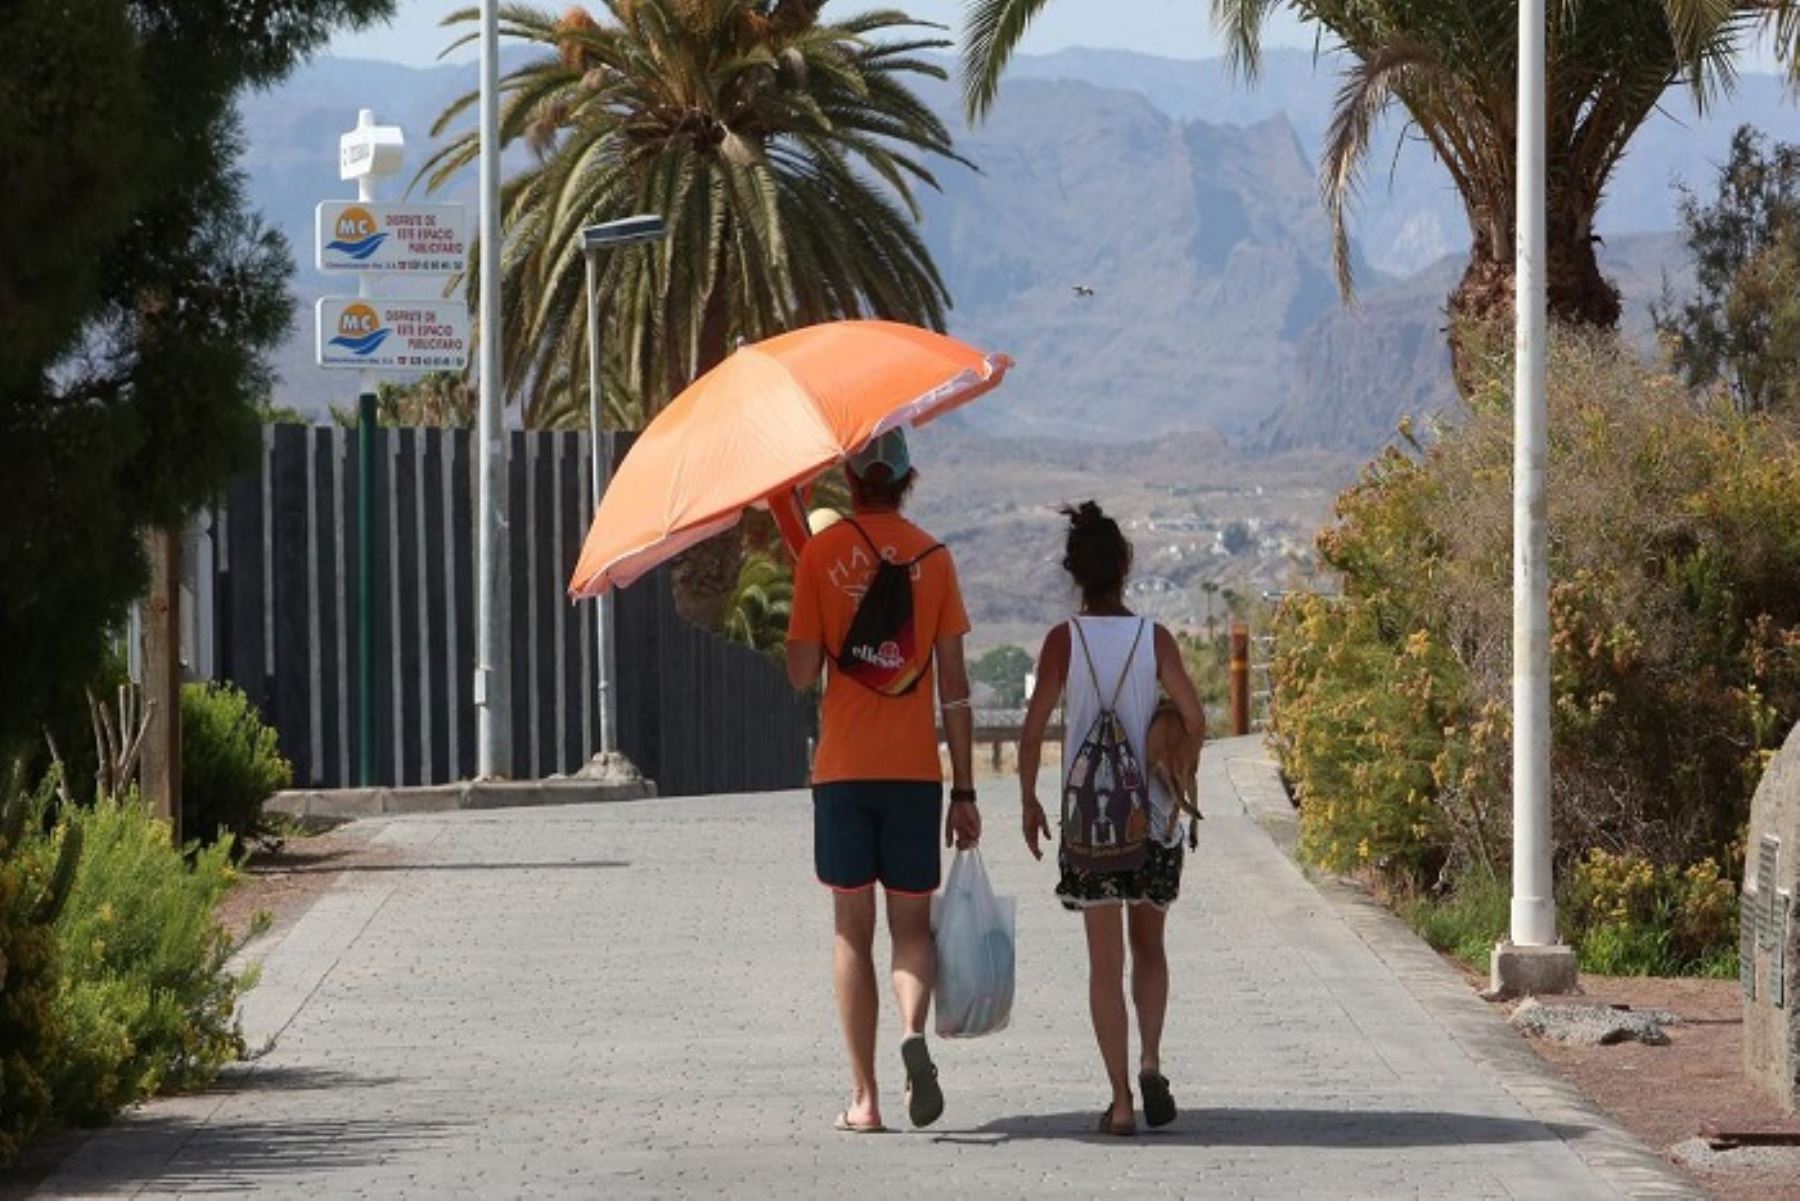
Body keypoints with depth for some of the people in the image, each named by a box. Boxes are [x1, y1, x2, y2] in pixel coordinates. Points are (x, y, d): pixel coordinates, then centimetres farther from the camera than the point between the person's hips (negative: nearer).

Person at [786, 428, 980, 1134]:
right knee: (912, 924, 10)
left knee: (852, 931, 6)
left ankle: (865, 1097, 2)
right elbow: (954, 686, 0)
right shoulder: (932, 556, 2)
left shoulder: (822, 553, -1)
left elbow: (802, 674, -3)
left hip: (843, 768, -1)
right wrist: (964, 791, 4)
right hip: (915, 769, 1)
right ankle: (914, 1032, -20)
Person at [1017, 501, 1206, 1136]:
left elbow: (1033, 732, -9)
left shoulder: (1064, 640, -6)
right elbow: (1195, 722, -6)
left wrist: (1029, 802, 5)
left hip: (1089, 816, -1)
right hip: (1154, 816, 1)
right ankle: (1150, 1063, -1)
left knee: (1105, 960, 3)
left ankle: (1121, 1098, -3)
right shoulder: (1155, 639, -3)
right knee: (1149, 946, 19)